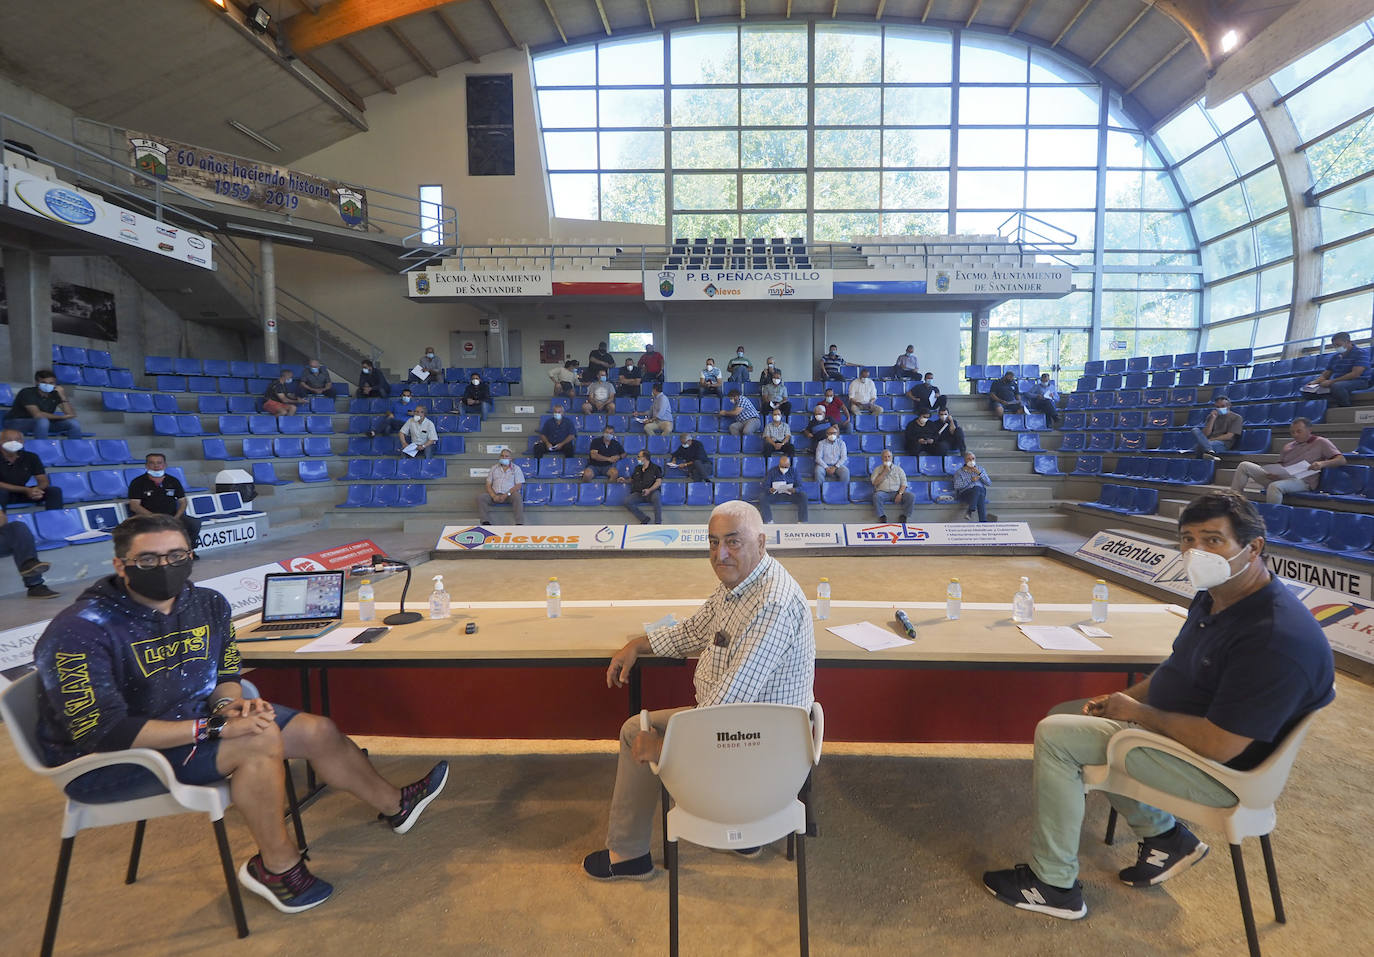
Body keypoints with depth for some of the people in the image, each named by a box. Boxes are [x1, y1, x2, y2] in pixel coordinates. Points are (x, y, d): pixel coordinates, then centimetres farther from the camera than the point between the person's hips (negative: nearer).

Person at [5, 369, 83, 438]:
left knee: (74, 423, -14)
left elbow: (71, 415, -15)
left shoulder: (55, 394, -6)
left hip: (44, 422, 5)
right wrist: (62, 417, -21)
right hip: (17, 423, -5)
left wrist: (63, 397, -22)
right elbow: (37, 414, -31)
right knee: (42, 420, -36)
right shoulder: (27, 393, -19)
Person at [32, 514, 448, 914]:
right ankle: (277, 867, -7)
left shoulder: (208, 604, -4)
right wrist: (215, 727, -32)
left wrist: (230, 705, -16)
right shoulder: (81, 631, -24)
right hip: (103, 763, -7)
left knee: (318, 731, -2)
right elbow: (101, 732, -29)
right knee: (261, 740, -29)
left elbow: (225, 675, 8)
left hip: (188, 718, 7)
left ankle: (395, 805, 21)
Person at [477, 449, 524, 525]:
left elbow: (518, 485, -2)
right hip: (495, 494, 3)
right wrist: (494, 496, -11)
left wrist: (506, 495, -16)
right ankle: (486, 522, -29)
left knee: (517, 497, -36)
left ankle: (519, 524, -41)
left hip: (509, 495, -3)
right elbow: (488, 485, 10)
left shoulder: (516, 468, 8)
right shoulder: (494, 468, 16)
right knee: (480, 497, -23)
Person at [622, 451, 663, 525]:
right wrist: (625, 480, 13)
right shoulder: (637, 468, 23)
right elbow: (632, 479, 35)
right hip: (638, 493, 4)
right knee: (627, 501, -25)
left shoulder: (655, 468, 6)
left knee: (656, 495, -40)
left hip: (651, 492, -4)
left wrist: (649, 490, -19)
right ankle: (644, 519, -19)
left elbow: (659, 482, -4)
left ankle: (658, 523, -36)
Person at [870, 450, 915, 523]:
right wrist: (885, 472, -7)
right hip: (883, 492, -1)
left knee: (911, 496, -26)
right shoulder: (877, 469, 13)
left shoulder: (899, 469, 15)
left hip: (897, 492, 1)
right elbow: (875, 483, -3)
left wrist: (900, 494, -12)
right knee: (877, 496, -37)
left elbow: (904, 483, 6)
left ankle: (903, 516, -18)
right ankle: (882, 516, -27)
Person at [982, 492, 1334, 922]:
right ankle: (1163, 835, 21)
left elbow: (1220, 745, -30)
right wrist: (1123, 698, 1)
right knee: (1064, 716, 14)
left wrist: (1137, 711, -16)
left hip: (1218, 770, -10)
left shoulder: (1277, 637, -30)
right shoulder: (1213, 597, 1)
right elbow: (1177, 669, 15)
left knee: (1054, 735, -18)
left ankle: (1055, 886, 0)